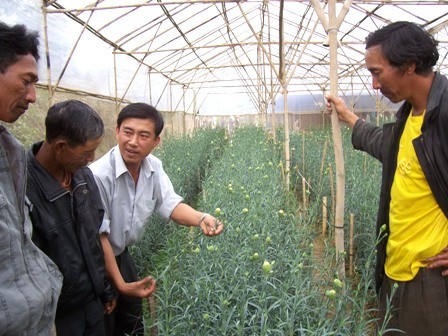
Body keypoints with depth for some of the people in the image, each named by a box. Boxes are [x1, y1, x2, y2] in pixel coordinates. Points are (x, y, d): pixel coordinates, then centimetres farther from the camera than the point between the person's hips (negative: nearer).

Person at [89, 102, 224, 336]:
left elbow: (170, 203, -13)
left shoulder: (154, 167, -11)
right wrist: (121, 285, -26)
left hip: (121, 254, 6)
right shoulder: (99, 176, -31)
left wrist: (201, 218, -34)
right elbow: (99, 235, -27)